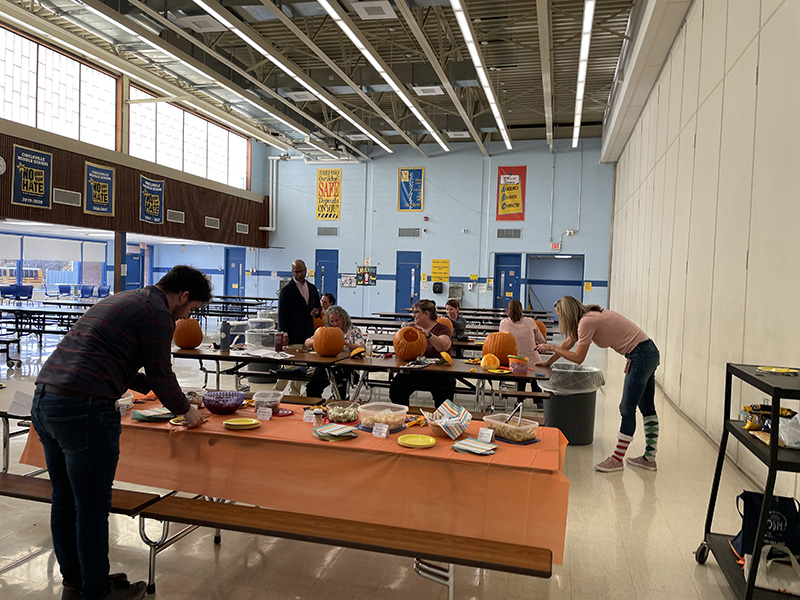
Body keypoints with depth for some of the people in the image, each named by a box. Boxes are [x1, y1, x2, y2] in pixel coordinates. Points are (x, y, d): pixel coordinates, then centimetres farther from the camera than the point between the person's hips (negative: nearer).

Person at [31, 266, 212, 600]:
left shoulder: (122, 300, 21)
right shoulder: (158, 313, -8)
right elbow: (161, 376, -6)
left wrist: (150, 388, 34)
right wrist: (186, 410, 11)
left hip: (43, 401, 10)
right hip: (83, 410, -10)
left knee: (65, 499, 20)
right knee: (92, 506, 4)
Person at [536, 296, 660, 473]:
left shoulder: (587, 321, -18)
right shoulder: (588, 316, 12)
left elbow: (578, 358, -13)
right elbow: (569, 343, 22)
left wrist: (553, 348, -2)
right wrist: (548, 363, 25)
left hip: (641, 356, -10)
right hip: (649, 352, 10)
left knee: (627, 409, -5)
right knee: (647, 408, 14)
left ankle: (617, 459, 3)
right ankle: (649, 458, 23)